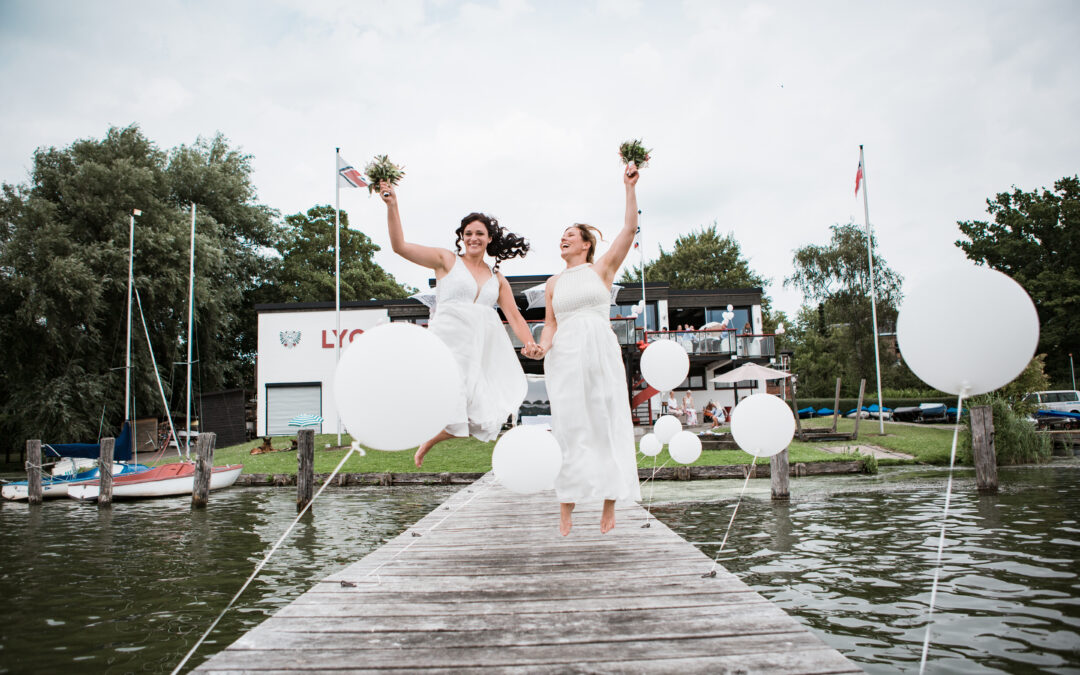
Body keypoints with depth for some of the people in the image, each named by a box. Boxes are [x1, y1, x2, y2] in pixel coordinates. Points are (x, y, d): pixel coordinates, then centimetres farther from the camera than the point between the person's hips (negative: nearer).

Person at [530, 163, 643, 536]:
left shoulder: (602, 268, 9)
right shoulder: (553, 284, 16)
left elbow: (630, 228, 0)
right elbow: (550, 323, 15)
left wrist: (630, 187, -5)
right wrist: (544, 343, -6)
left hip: (601, 349, -1)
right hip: (565, 355, 2)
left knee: (607, 420, -3)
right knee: (568, 423, -3)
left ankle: (610, 502, 2)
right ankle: (566, 507, -1)